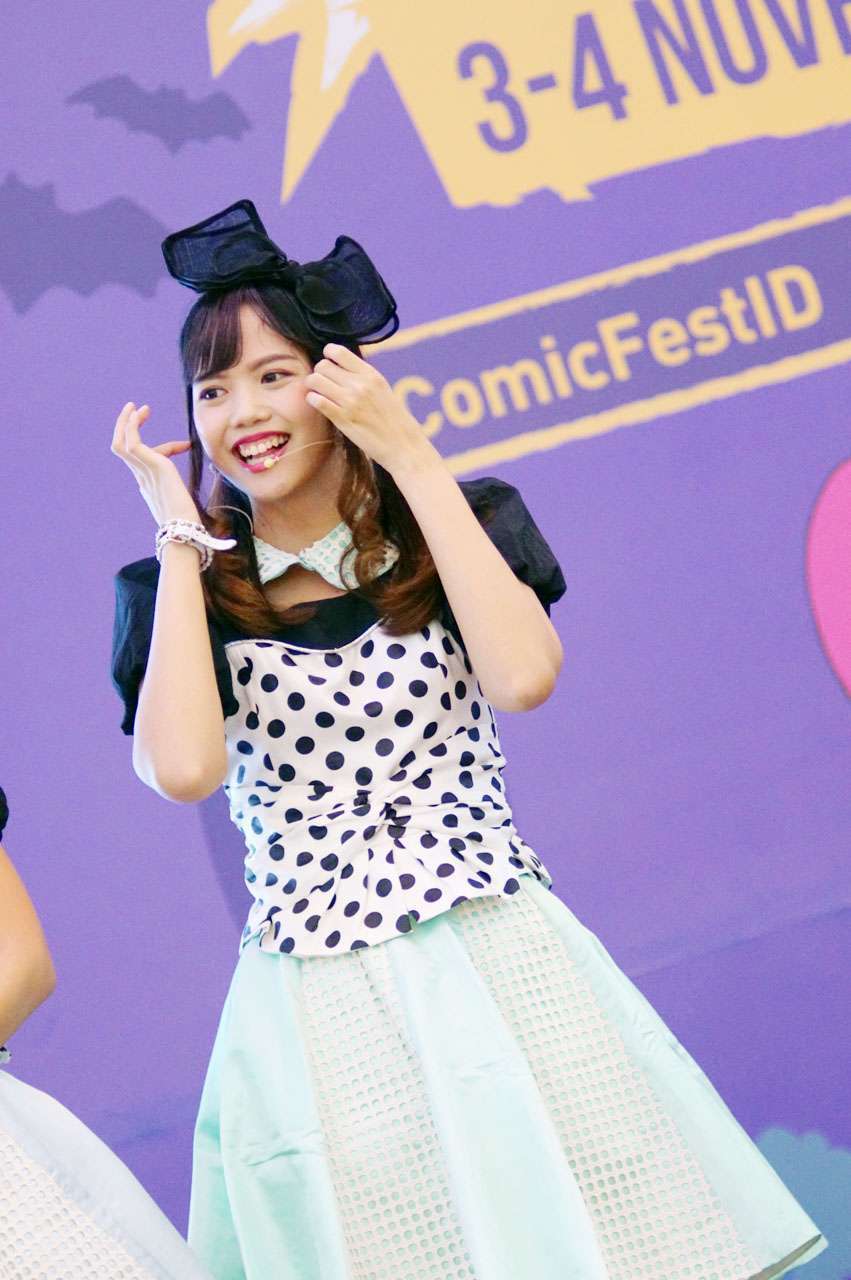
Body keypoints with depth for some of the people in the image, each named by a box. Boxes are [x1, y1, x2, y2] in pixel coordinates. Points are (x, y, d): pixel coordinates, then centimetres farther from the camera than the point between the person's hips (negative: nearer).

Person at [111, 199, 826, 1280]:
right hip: (317, 1014, 0)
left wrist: (412, 458, -11)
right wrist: (181, 537, -7)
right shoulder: (184, 592, 5)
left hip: (504, 976, 0)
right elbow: (183, 769, -15)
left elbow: (523, 676, -14)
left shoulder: (452, 529, 6)